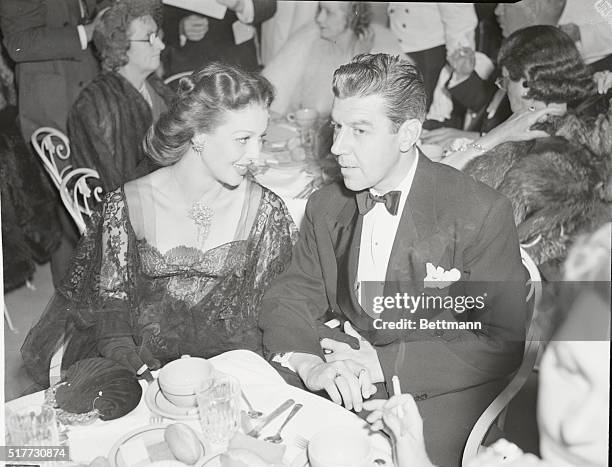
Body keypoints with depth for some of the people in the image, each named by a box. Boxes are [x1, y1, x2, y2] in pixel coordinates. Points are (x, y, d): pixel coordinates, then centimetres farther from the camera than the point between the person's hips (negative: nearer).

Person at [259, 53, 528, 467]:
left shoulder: (482, 213, -10)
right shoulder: (325, 208, 7)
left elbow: (504, 343, -12)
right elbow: (288, 302, 3)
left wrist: (385, 363, -20)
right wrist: (309, 364, -20)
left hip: (438, 397, -4)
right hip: (341, 387, 5)